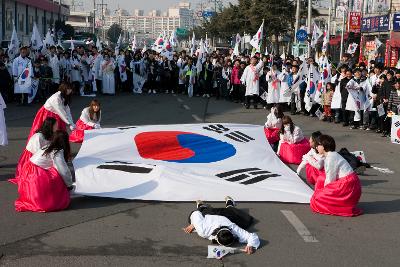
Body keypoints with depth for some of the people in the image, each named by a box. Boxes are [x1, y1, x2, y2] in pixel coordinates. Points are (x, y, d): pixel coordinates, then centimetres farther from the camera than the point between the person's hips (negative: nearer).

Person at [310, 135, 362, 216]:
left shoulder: (331, 158, -16)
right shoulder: (329, 156, 14)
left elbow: (330, 179, -13)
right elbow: (329, 177, 15)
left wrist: (324, 191, -1)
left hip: (347, 185, -10)